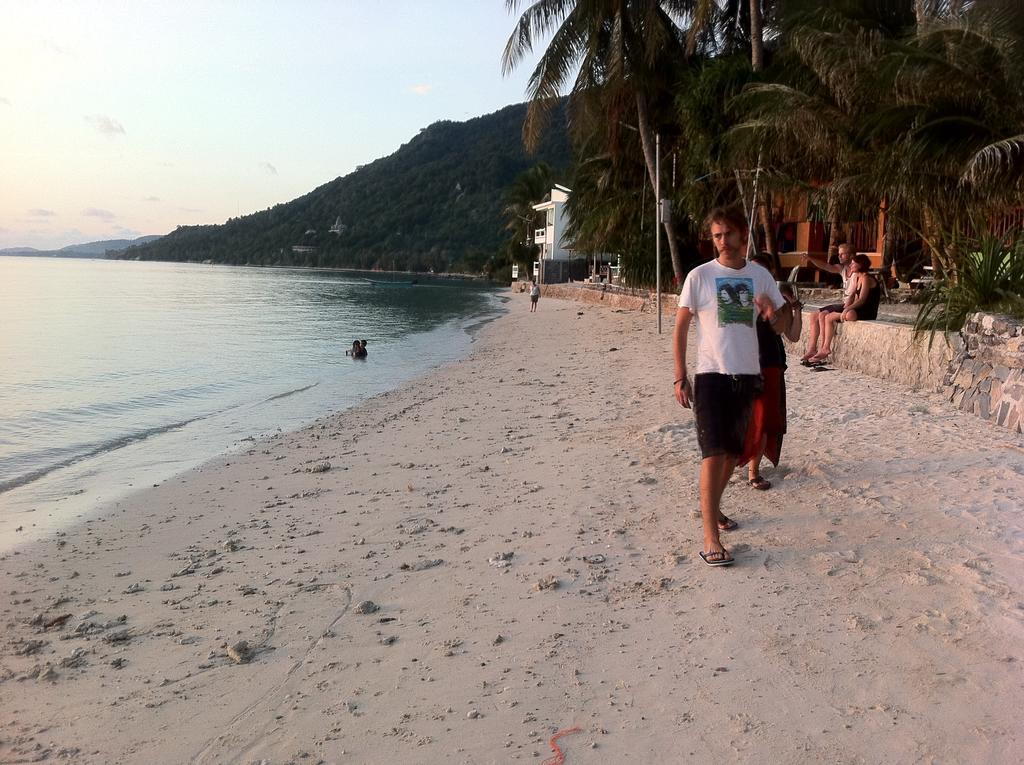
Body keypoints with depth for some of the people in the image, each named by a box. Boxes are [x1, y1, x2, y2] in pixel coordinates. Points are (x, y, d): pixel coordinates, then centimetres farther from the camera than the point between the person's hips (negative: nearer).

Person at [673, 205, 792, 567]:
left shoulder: (760, 276, 6)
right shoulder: (700, 276, -5)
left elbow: (783, 327, 10)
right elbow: (680, 328, -3)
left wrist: (772, 313, -14)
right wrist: (680, 378, -8)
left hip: (748, 375, 5)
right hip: (711, 375, -4)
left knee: (735, 451, 16)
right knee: (714, 453, -10)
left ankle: (712, 507, 37)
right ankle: (710, 538, -8)